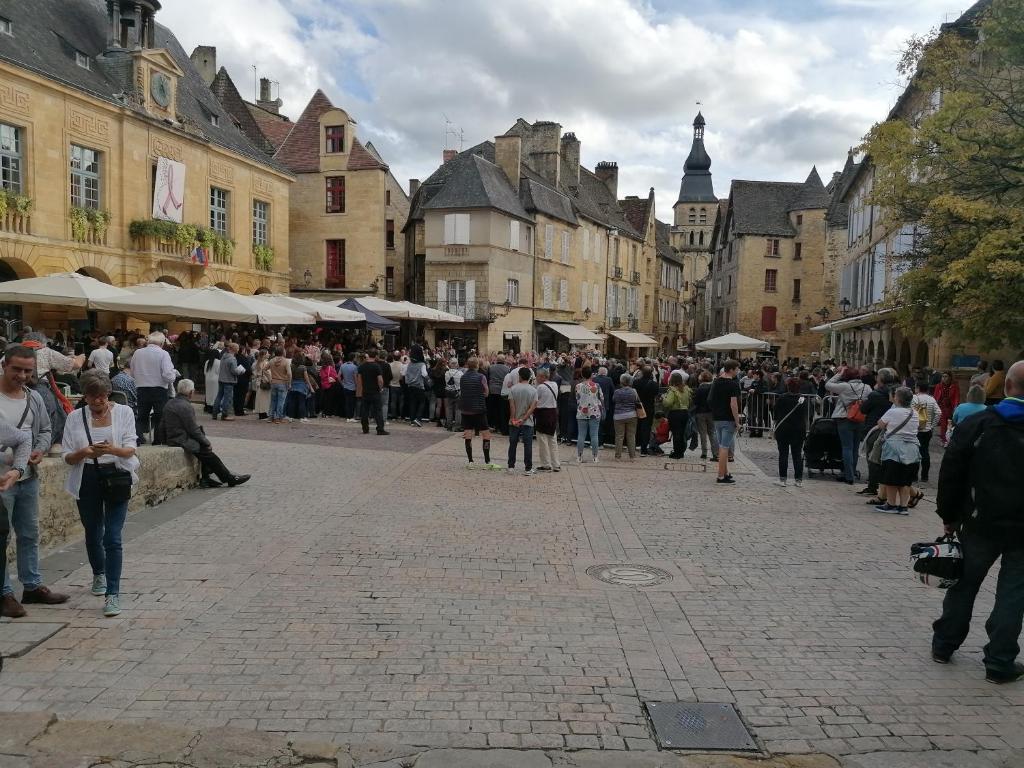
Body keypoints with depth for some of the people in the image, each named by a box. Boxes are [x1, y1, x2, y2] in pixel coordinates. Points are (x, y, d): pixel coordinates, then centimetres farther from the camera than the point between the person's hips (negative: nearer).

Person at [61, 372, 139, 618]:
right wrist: (84, 453, -21)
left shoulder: (124, 412, -1)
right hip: (87, 481, 3)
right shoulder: (75, 418, 3)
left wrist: (113, 449, -28)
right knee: (93, 534, 18)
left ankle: (113, 593, -8)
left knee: (113, 538, -10)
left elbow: (130, 449, -6)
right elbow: (67, 457, 1)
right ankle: (99, 574, 46)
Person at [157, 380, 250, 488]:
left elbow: (161, 427, 15)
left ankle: (205, 479, 12)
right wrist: (207, 443, -5)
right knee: (208, 453, -3)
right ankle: (230, 479, 1)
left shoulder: (169, 404, 10)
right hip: (182, 442, -10)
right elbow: (194, 430, -17)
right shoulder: (186, 407, -20)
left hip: (171, 439, 10)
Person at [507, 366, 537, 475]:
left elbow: (512, 406, -9)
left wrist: (513, 419, -7)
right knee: (528, 445, 1)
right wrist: (523, 419, -10)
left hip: (514, 422, 1)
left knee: (512, 444, 11)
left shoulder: (513, 389, -4)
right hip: (528, 422, -1)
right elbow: (533, 407, -10)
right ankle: (529, 468, 1)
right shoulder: (533, 390, -3)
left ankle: (511, 466, 16)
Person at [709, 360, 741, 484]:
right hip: (728, 419, -7)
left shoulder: (716, 382, 8)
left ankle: (725, 473, 24)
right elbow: (733, 404, -19)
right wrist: (737, 421, -14)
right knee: (724, 447, -5)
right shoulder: (733, 384, -14)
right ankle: (721, 477, -4)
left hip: (717, 418, 7)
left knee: (722, 447, 16)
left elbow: (710, 400, 14)